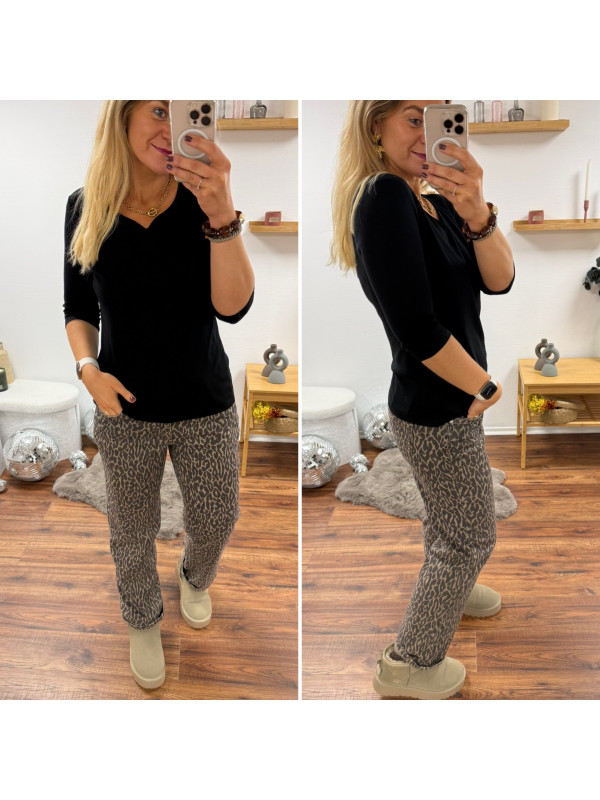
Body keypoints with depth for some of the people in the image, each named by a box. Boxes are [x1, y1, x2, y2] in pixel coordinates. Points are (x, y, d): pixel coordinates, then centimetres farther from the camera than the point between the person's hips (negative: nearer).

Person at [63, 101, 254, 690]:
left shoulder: (201, 201, -12)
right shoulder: (86, 206, -7)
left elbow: (233, 307, -25)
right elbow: (78, 308, 5)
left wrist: (221, 215, -38)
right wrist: (87, 367, -14)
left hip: (206, 407, 0)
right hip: (124, 409, 1)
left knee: (216, 520, 18)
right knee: (132, 533, 17)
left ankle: (195, 579, 54)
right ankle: (143, 623, 47)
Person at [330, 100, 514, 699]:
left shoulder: (436, 201, 1)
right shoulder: (383, 196, -24)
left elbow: (499, 281, -7)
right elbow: (417, 328, -29)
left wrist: (477, 214, -26)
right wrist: (487, 389, -16)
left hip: (453, 401, 8)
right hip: (437, 414, -8)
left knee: (445, 514, 30)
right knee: (471, 536, 10)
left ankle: (447, 591, 58)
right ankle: (410, 663, 29)